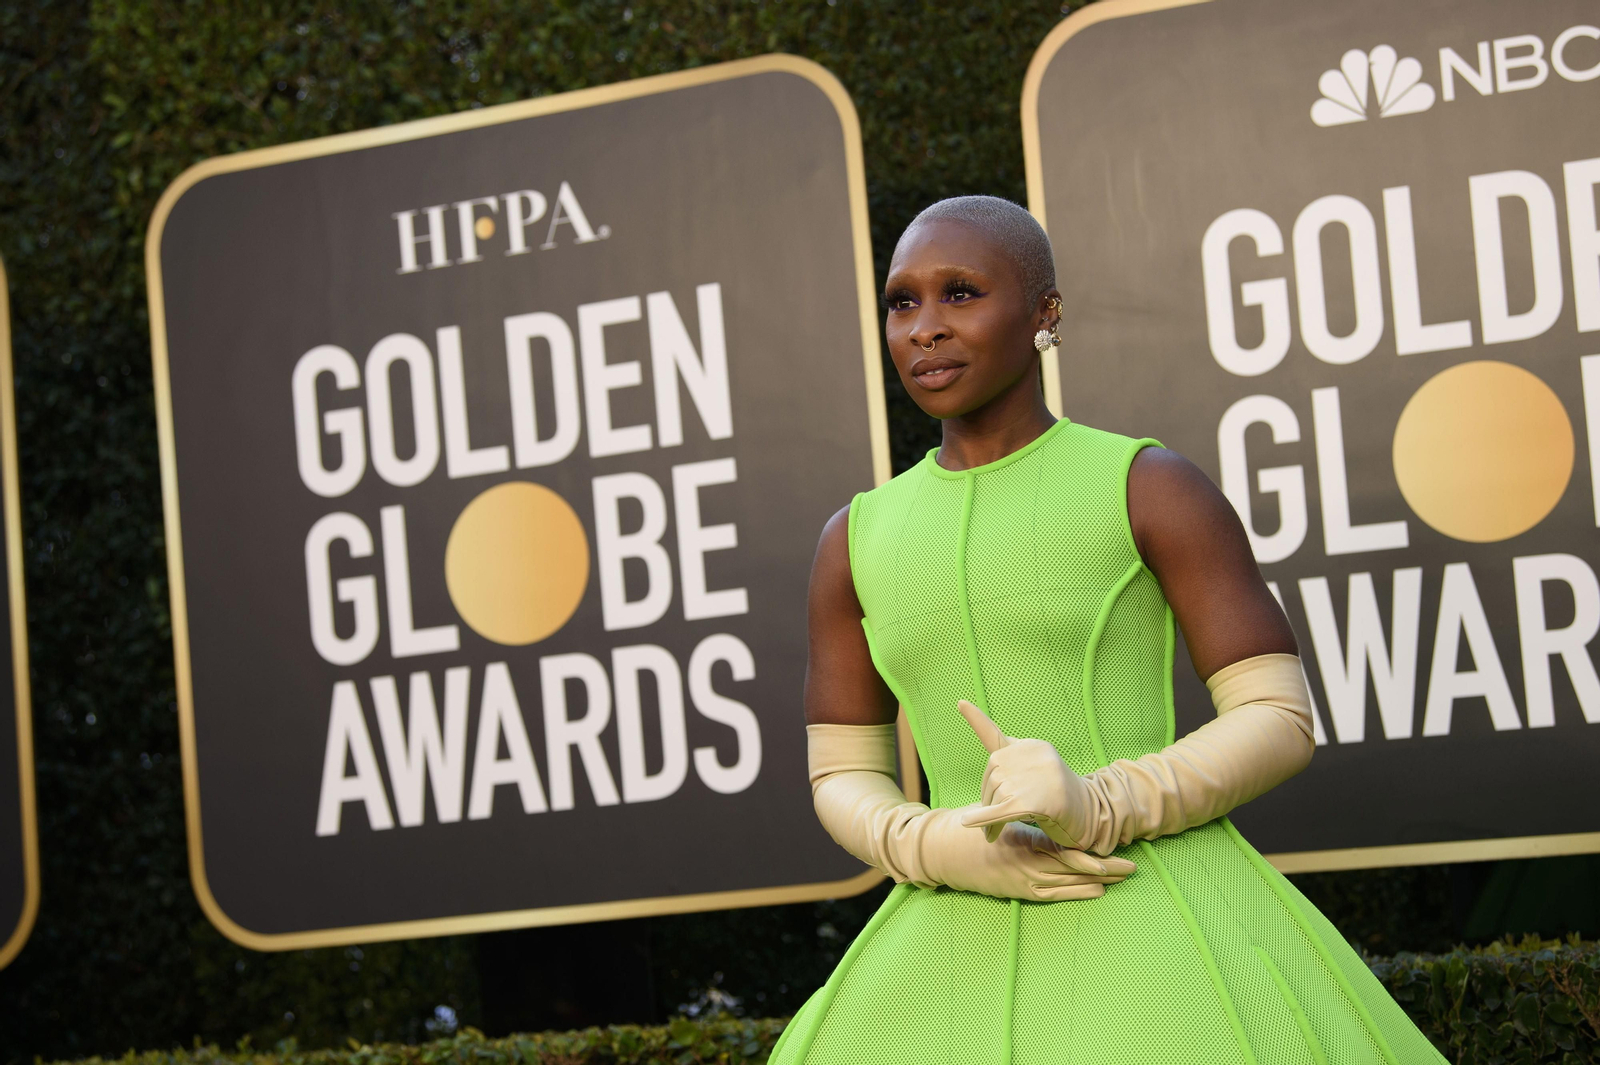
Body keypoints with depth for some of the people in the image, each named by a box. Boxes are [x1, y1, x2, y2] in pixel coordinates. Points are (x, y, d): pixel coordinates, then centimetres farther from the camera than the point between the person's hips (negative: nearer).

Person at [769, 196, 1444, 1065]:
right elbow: (843, 784, 14)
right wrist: (940, 850, -9)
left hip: (1163, 942, -4)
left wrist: (1099, 808, -20)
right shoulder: (859, 541, 12)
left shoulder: (1153, 489, 0)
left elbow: (1279, 725, -3)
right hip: (968, 961, 4)